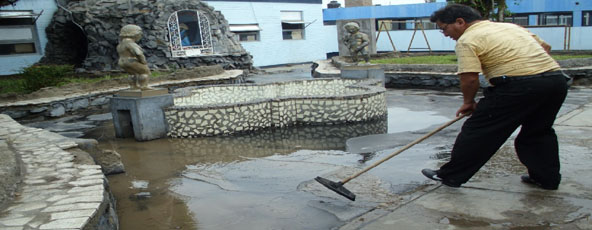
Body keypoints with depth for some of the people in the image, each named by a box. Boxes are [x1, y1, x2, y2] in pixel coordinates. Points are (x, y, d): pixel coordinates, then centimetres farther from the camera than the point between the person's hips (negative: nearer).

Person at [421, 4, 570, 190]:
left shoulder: (468, 39, -3)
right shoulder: (511, 26, 22)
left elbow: (469, 78, -11)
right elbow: (545, 46, 26)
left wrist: (468, 102, 4)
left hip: (520, 86, -8)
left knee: (478, 131, 1)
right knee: (539, 132, 25)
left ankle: (451, 175, 9)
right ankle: (547, 178, 32)